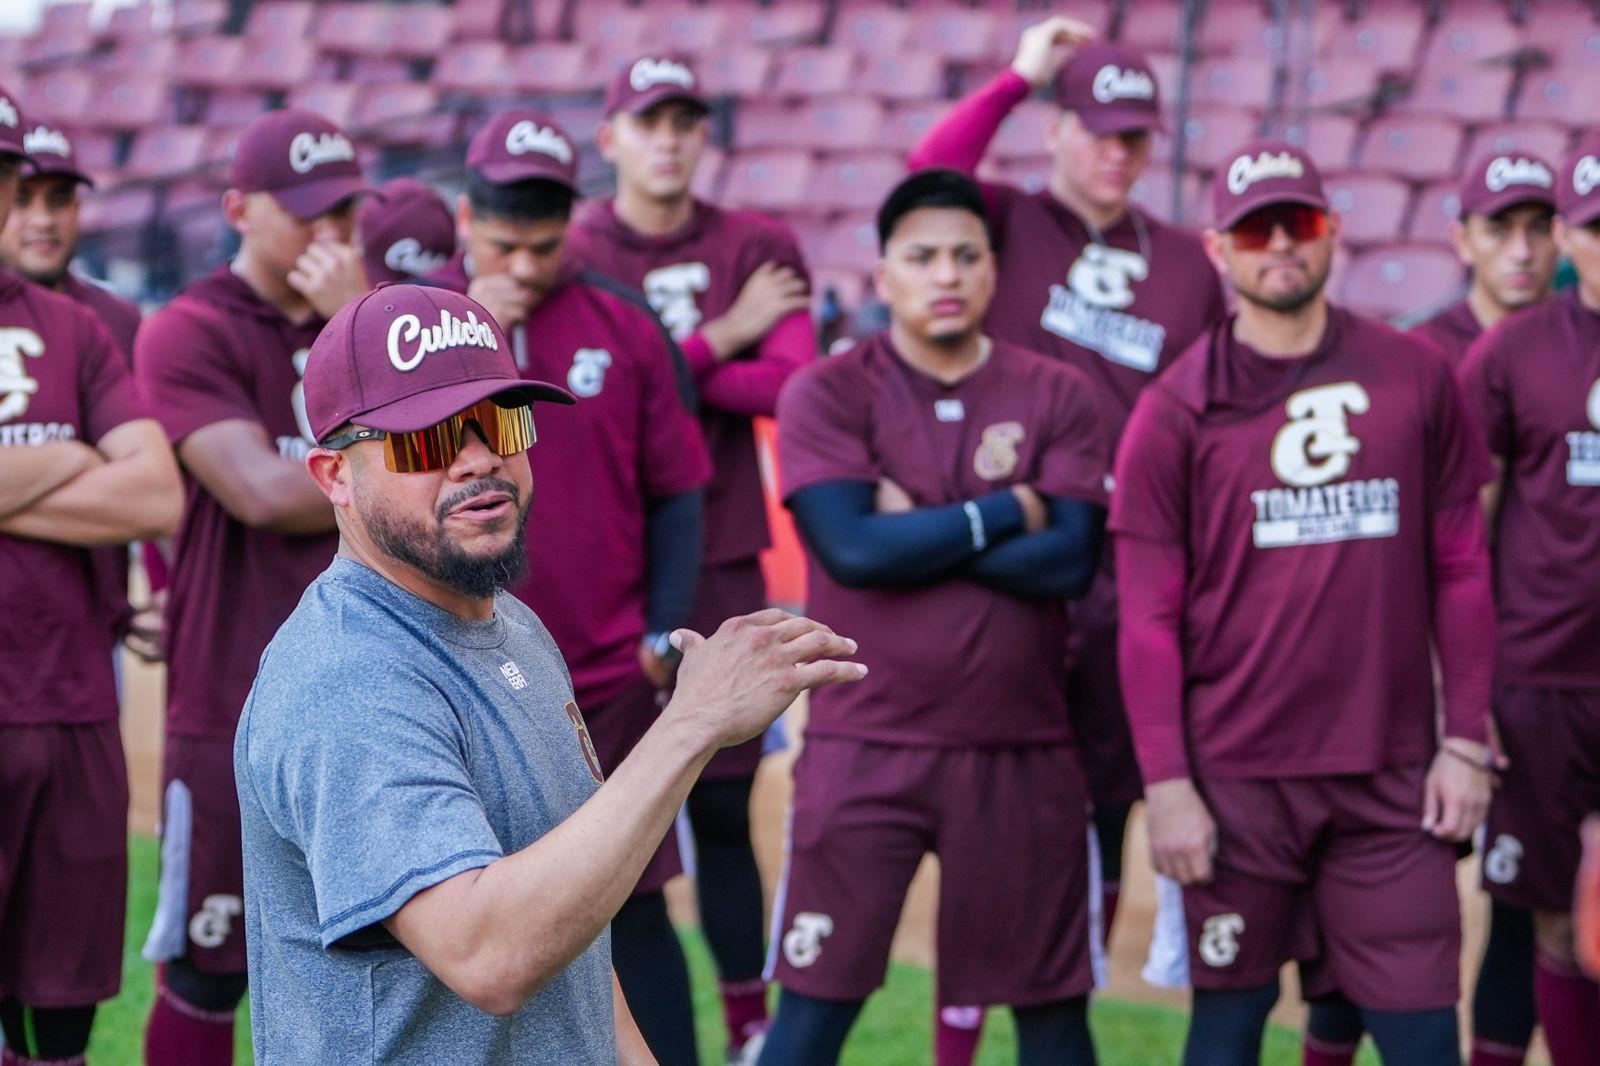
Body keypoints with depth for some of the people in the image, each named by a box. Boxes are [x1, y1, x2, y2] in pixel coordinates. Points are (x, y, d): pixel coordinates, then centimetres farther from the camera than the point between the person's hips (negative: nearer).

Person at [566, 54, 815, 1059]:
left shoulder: (759, 248, 7)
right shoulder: (569, 255, 2)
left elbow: (791, 380, -8)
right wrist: (719, 339, -11)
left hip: (720, 561, 1)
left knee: (724, 810, 5)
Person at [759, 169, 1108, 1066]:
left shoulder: (1058, 397, 4)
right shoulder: (826, 395, 0)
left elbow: (1070, 561, -8)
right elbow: (853, 549, -15)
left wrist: (916, 527, -10)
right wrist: (1008, 511, -7)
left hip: (1024, 751, 2)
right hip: (864, 749, -2)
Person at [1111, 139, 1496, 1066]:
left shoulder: (1417, 377, 5)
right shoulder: (1178, 409, 0)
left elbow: (1461, 571, 8)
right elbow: (1149, 616, -1)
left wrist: (1466, 742, 3)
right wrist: (1166, 783, -6)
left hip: (1392, 779, 1)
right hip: (1237, 779, -1)